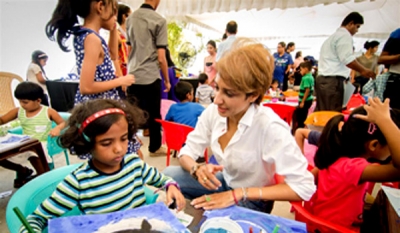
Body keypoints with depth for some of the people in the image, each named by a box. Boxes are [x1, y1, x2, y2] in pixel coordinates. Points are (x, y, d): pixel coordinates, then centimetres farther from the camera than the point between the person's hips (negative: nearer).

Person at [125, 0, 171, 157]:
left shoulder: (130, 18, 11)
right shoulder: (159, 21, -7)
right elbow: (161, 57, -11)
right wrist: (167, 80, -1)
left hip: (132, 75, 5)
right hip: (151, 76, -5)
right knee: (154, 115, 9)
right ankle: (155, 147, 25)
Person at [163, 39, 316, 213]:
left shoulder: (270, 127, -31)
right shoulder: (213, 112, -16)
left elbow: (304, 187, -28)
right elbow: (187, 152, -7)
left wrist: (239, 194, -30)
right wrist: (197, 169, -31)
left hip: (252, 201, -4)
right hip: (225, 183, 5)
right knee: (169, 174, -14)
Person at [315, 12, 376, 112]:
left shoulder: (334, 35, 28)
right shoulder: (345, 35, -4)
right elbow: (348, 59, -14)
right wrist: (363, 71, -1)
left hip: (322, 78, 10)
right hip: (332, 80, -10)